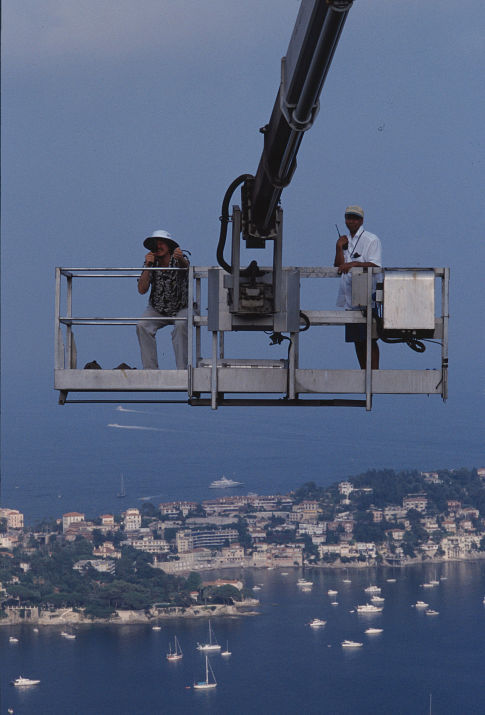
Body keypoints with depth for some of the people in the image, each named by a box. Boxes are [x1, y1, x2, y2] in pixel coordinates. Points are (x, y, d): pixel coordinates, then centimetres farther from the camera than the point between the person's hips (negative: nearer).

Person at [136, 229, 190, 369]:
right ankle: (150, 369, -24)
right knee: (142, 326, -25)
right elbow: (142, 290, -14)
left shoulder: (179, 260, -15)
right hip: (157, 310, 3)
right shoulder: (151, 263, -5)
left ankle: (182, 369, -30)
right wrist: (148, 267, -26)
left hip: (181, 309, -3)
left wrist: (180, 258, -66)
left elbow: (185, 266, -42)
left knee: (181, 325, -34)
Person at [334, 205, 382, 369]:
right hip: (350, 299, 7)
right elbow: (339, 267, 13)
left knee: (368, 339, -10)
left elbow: (375, 265, -13)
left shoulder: (371, 240, -2)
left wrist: (354, 264, -26)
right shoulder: (346, 241, 19)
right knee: (357, 340, 8)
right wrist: (339, 248, 2)